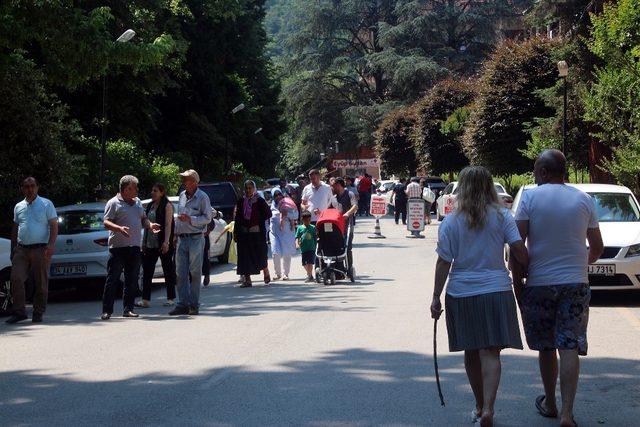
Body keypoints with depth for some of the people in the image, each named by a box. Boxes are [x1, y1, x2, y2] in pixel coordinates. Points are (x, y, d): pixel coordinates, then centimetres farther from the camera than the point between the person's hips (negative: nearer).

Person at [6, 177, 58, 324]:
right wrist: (12, 250, 16)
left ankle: (38, 313, 10)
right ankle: (19, 311, -4)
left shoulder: (46, 204, 3)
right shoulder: (18, 207, 15)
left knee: (41, 283, 0)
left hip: (40, 249, -3)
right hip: (21, 250, 3)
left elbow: (54, 226, -1)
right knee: (16, 279, -10)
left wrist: (51, 244, -15)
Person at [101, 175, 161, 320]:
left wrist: (150, 225, 3)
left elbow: (143, 219, 24)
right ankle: (107, 311, -4)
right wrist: (119, 228, -28)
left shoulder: (137, 202, 17)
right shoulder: (114, 203, -4)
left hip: (135, 247, 7)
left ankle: (128, 309, 16)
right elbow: (106, 223, -11)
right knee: (112, 279, -6)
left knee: (132, 280, 8)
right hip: (118, 247, -7)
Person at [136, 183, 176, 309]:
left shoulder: (167, 206, -6)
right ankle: (146, 300, -2)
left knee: (168, 270, 4)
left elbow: (168, 224, -13)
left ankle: (170, 298, 12)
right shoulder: (150, 205, 15)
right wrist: (144, 242, 14)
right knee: (147, 271, -1)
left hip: (163, 244, -7)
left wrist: (166, 242, -21)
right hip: (150, 244, 7)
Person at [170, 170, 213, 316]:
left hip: (196, 238, -6)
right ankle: (183, 304, 3)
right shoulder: (182, 195, 15)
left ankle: (194, 305, 3)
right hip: (182, 238, 6)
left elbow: (207, 218, -8)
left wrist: (190, 219, -17)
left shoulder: (202, 197, -5)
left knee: (195, 272, -2)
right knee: (181, 273, 2)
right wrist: (176, 233, 18)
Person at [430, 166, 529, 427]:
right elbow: (520, 251, -6)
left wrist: (436, 297, 4)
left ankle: (480, 406, 25)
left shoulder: (450, 222, -1)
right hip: (495, 290, -1)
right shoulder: (502, 216, -1)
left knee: (471, 352, 14)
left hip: (461, 294, 1)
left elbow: (443, 263, -2)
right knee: (490, 352, -3)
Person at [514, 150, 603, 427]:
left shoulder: (530, 198, -4)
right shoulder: (584, 200, 3)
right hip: (576, 283, 1)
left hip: (539, 283, -1)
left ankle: (549, 404, 27)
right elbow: (597, 248, 9)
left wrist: (517, 282, 0)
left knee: (546, 347, 14)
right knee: (570, 349, -2)